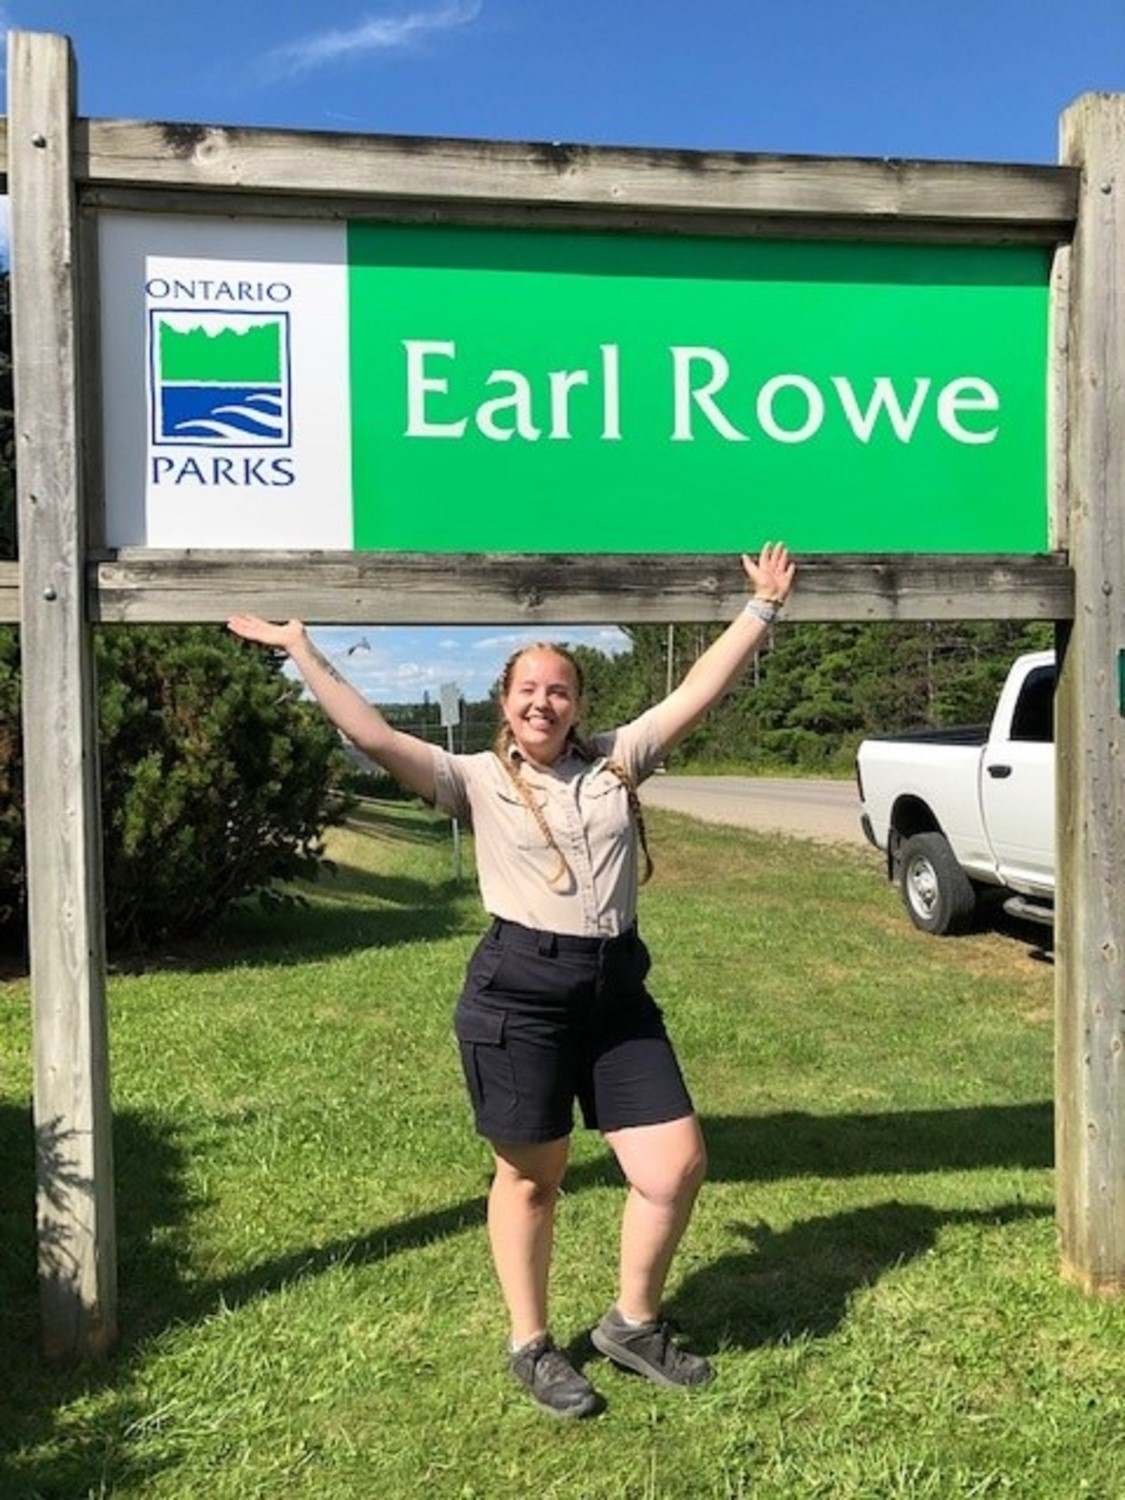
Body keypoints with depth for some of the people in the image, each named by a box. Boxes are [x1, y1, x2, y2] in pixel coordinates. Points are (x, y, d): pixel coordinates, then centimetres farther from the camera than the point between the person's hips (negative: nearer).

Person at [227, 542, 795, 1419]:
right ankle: (532, 1346, 32)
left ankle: (634, 1324, 28)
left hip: (617, 991, 4)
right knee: (531, 1177, 10)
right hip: (518, 992, -4)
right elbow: (374, 736, -8)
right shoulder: (478, 780, 0)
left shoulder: (618, 760, 8)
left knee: (678, 1163, 3)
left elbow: (700, 692, 7)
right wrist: (299, 650, -9)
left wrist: (762, 609, 7)